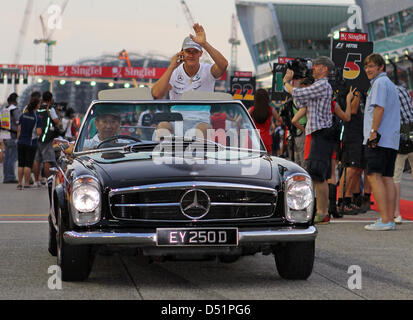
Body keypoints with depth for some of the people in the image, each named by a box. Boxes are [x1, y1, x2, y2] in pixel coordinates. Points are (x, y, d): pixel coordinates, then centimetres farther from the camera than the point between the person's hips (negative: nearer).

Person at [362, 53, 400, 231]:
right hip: (392, 140, 10)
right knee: (387, 178, 8)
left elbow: (379, 108, -17)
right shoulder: (390, 84, 24)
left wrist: (373, 132, -20)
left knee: (374, 176, -12)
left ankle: (385, 220, -19)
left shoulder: (380, 83, -6)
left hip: (379, 139, -10)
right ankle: (390, 219, 6)